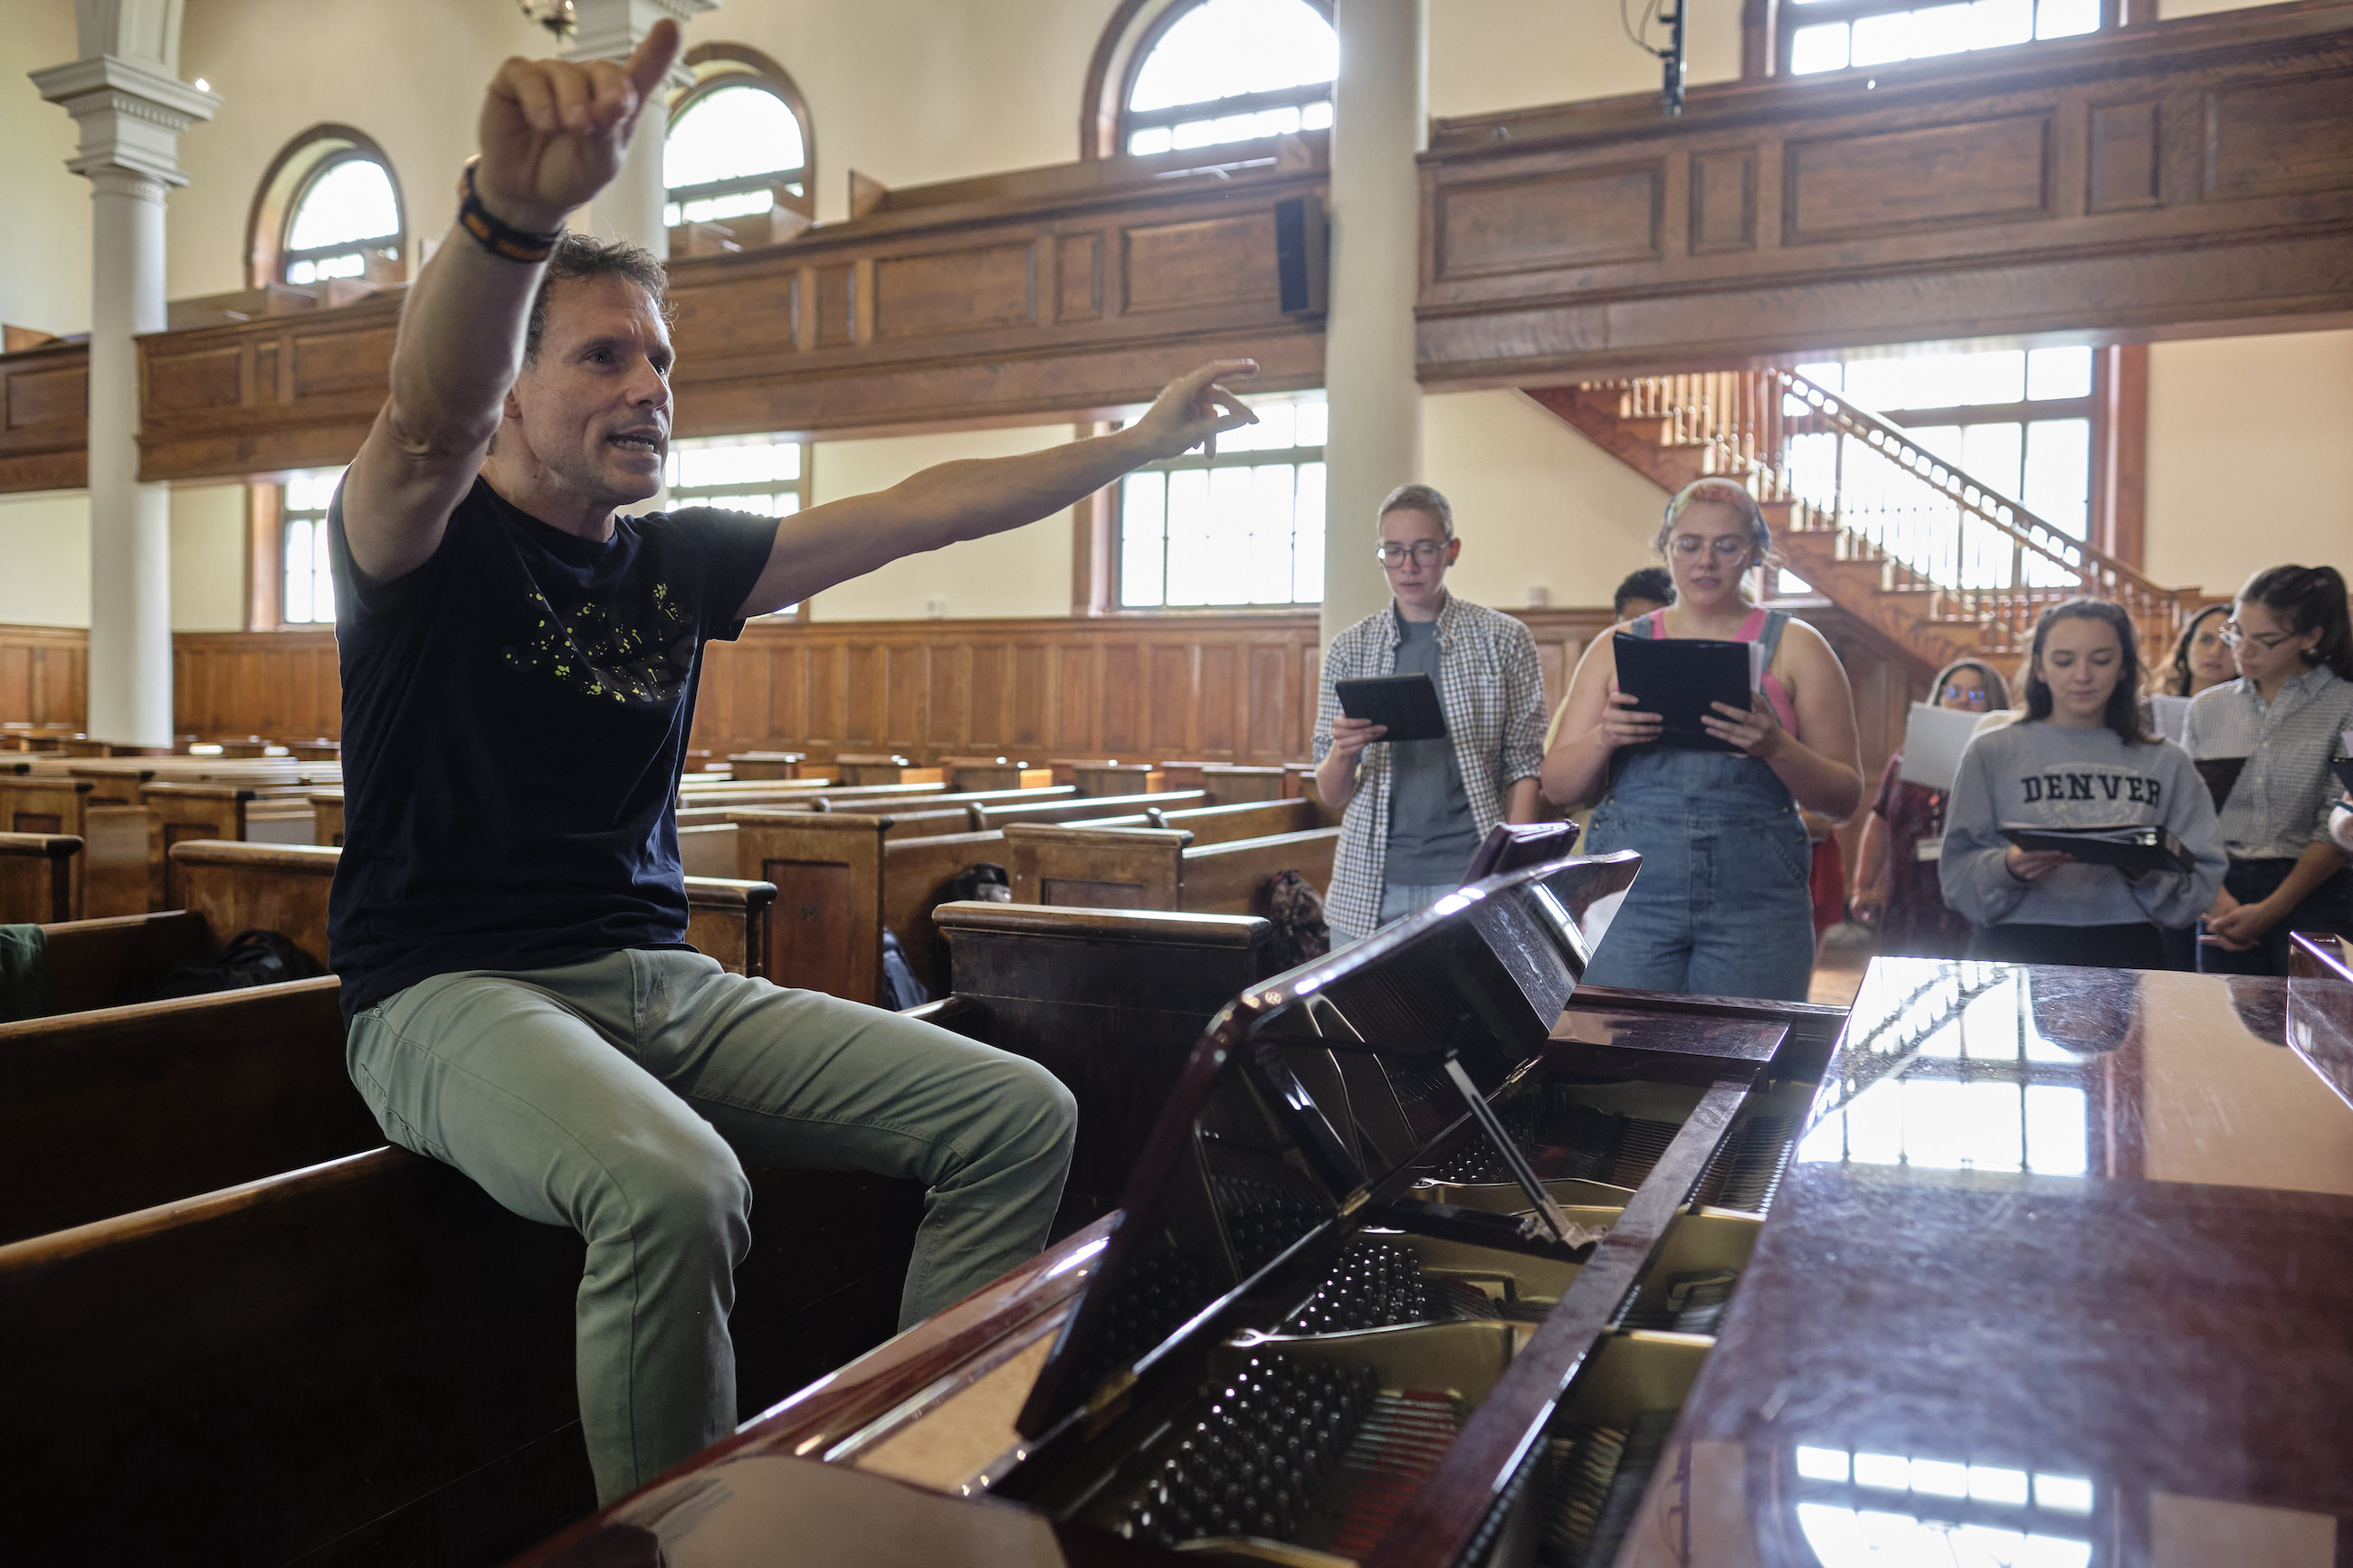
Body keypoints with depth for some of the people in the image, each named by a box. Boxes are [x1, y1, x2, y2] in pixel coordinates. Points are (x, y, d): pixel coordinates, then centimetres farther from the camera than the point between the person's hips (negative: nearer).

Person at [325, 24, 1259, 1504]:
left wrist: (1134, 442, 12)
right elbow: (431, 415, -29)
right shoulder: (429, 542, -5)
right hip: (456, 991, -6)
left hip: (664, 980, 6)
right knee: (675, 1189, -38)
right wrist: (512, 212, -50)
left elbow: (915, 510, 13)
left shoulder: (679, 560, 11)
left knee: (1022, 1117, -8)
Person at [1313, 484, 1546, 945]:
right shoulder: (1350, 649, 7)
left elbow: (1523, 770, 2)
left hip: (1469, 875, -1)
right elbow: (1332, 795, 7)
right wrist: (1341, 754, -14)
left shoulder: (1504, 639, 4)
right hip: (1370, 887, 2)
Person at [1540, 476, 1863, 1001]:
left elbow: (1844, 799, 4)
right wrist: (1604, 738, -12)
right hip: (1628, 893, 1)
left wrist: (1775, 747, -14)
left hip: (1754, 903, 0)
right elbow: (1558, 787, 8)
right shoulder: (1616, 648, 12)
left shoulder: (1796, 648, 9)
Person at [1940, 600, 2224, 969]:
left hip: (2126, 953, 2)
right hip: (2013, 953, -1)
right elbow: (1956, 874, 7)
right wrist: (2007, 869, -13)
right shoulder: (1991, 752, 12)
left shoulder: (2166, 762, 19)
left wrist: (2147, 872, -6)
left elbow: (2203, 879, 15)